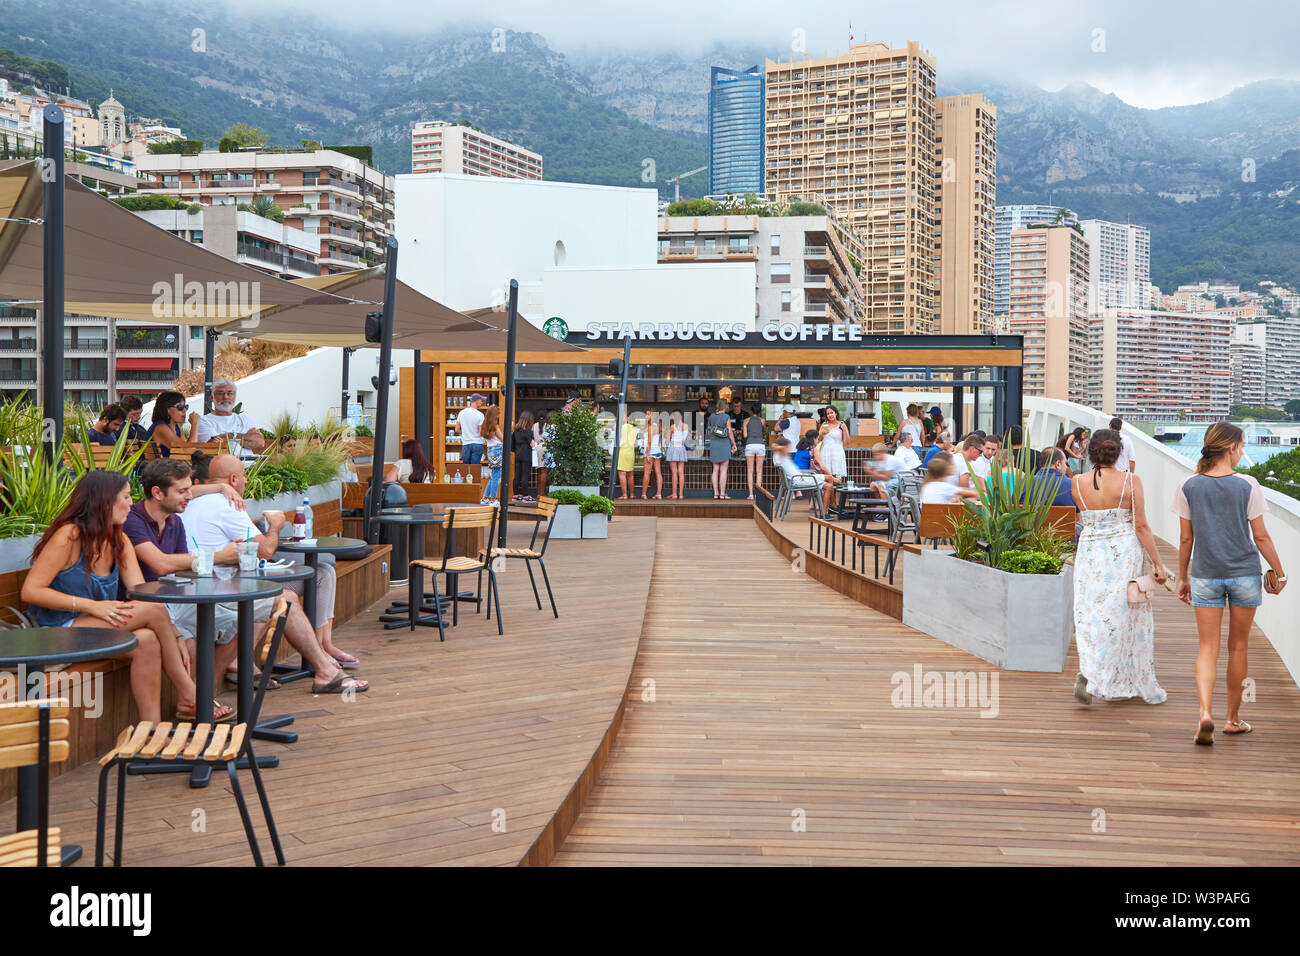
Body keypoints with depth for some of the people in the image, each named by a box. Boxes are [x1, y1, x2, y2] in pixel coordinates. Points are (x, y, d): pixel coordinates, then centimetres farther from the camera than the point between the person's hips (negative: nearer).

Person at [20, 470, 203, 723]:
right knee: (154, 610, -23)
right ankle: (189, 698, -15)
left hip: (98, 626, 7)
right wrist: (91, 606, -26)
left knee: (147, 641, -26)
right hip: (61, 630, -7)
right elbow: (30, 591, -19)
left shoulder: (119, 541, 8)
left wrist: (175, 637, -11)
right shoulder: (70, 536, -15)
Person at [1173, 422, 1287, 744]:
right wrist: (1279, 574, 8)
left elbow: (1186, 539, 2)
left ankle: (1205, 712, -18)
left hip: (1205, 576, 1)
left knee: (1207, 648, 3)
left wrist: (1183, 578, 11)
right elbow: (1261, 536, -4)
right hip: (1245, 574, -1)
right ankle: (1234, 719, 24)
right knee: (1238, 647, 13)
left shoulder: (1189, 487, -3)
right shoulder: (1247, 485, -8)